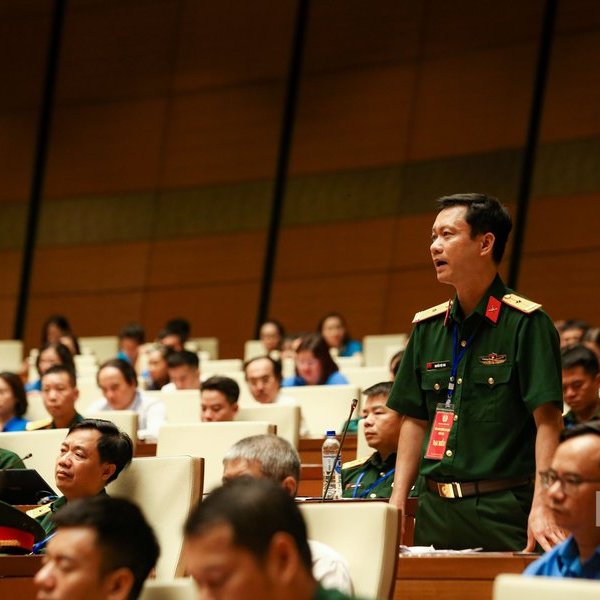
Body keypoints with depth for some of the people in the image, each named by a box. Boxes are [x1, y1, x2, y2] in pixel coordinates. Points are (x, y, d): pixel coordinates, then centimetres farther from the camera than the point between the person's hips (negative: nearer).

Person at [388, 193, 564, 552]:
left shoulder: (526, 324, -7)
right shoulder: (428, 327, 12)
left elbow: (548, 420, -14)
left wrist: (541, 508, -23)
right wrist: (398, 502, 8)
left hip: (503, 512, -6)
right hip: (435, 510, 6)